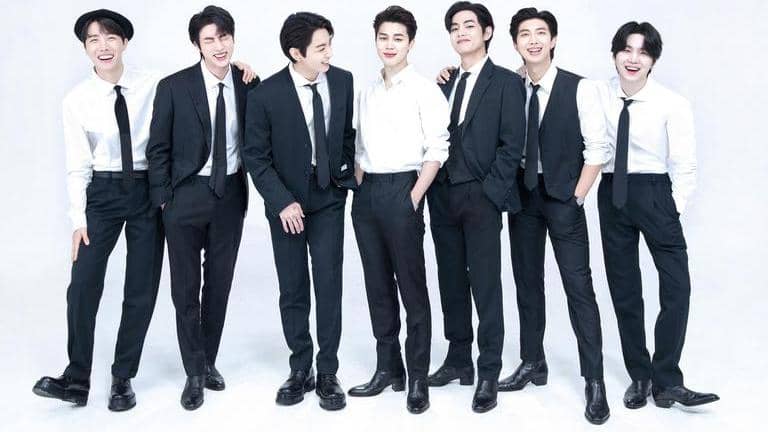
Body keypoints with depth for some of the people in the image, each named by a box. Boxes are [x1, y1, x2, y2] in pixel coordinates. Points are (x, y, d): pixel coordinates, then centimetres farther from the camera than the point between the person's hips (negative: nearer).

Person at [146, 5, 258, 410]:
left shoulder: (248, 85, -1)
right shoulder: (174, 87, -8)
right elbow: (158, 148, -3)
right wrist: (163, 199, -6)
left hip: (230, 195, 3)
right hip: (187, 195, -2)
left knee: (219, 283, 13)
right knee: (186, 286, 5)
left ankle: (208, 361, 30)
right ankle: (195, 373, 19)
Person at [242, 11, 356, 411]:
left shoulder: (343, 81, -4)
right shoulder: (266, 94, -13)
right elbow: (256, 156, -8)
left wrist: (348, 175, 5)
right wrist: (282, 202, -14)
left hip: (329, 197, 2)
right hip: (287, 202, -1)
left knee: (329, 285, -1)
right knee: (293, 290, 7)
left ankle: (327, 373, 11)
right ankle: (300, 370, 21)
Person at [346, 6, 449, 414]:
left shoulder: (425, 89, -4)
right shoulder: (367, 93, 15)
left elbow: (437, 150, -9)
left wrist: (413, 198, -14)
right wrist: (360, 189, 7)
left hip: (401, 190, -6)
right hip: (366, 193, 6)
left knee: (412, 288, 0)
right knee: (378, 286, 11)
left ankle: (417, 377, 10)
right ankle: (387, 368, 23)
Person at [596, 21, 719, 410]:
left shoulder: (673, 105, -9)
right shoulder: (598, 95, -3)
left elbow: (684, 166, -6)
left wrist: (672, 211, -7)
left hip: (655, 193, -2)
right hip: (612, 195, 3)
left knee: (677, 286, -10)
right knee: (623, 289, 9)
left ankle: (666, 381, 2)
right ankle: (639, 376, 23)